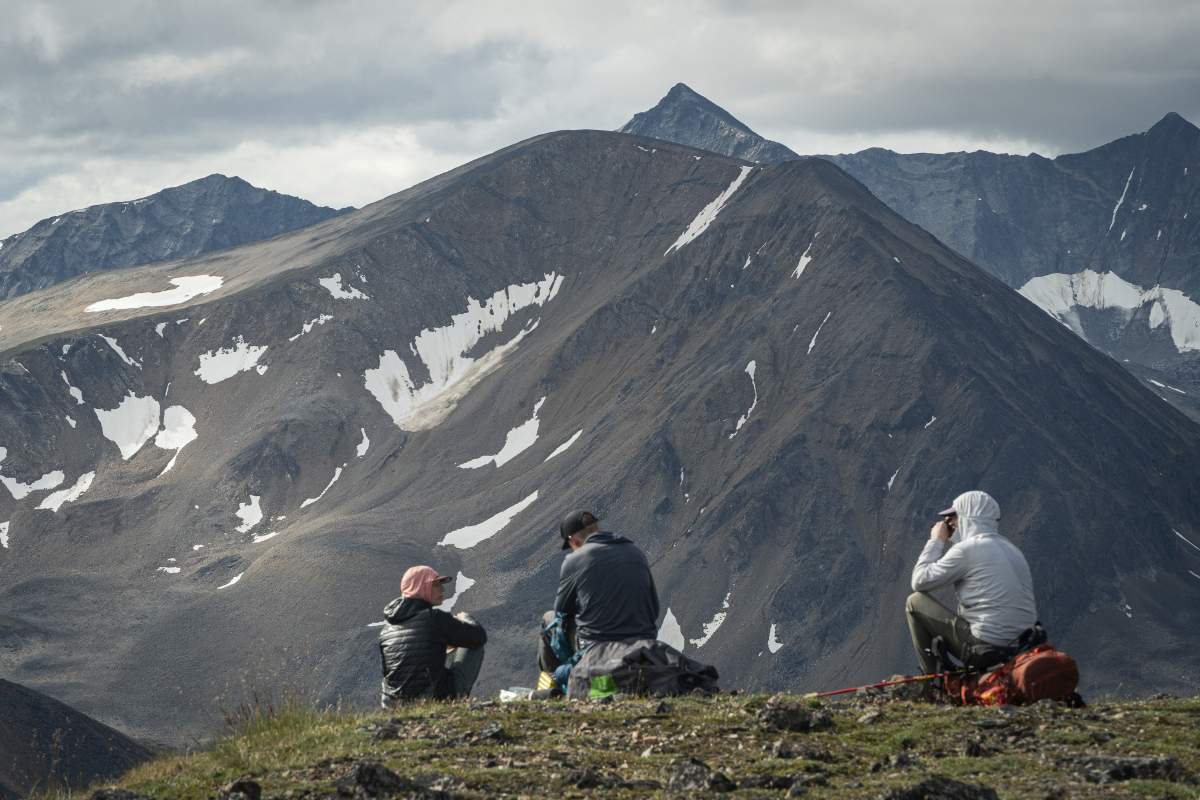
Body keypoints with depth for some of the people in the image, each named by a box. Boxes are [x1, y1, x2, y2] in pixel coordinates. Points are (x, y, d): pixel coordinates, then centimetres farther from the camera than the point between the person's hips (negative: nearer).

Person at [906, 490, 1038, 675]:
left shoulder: (967, 549, -12)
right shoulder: (1010, 548, 15)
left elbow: (920, 581, -4)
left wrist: (937, 541, 6)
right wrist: (945, 542, 23)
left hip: (986, 649, -8)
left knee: (915, 602, 6)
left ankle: (931, 678, 9)